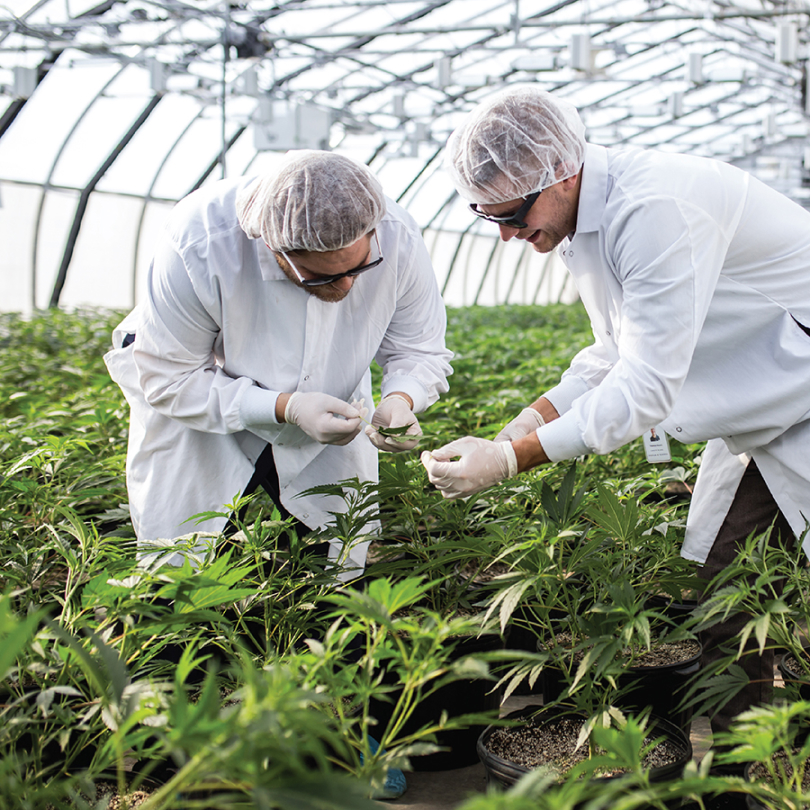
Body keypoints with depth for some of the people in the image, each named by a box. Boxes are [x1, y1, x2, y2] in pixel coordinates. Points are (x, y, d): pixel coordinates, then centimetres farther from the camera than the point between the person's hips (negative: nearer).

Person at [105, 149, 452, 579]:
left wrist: (400, 400, -36)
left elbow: (419, 351, -13)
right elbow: (169, 380, -28)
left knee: (342, 565, 8)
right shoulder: (199, 244, -36)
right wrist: (286, 408, -39)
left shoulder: (396, 238, -28)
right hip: (200, 395, -2)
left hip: (325, 418, 3)